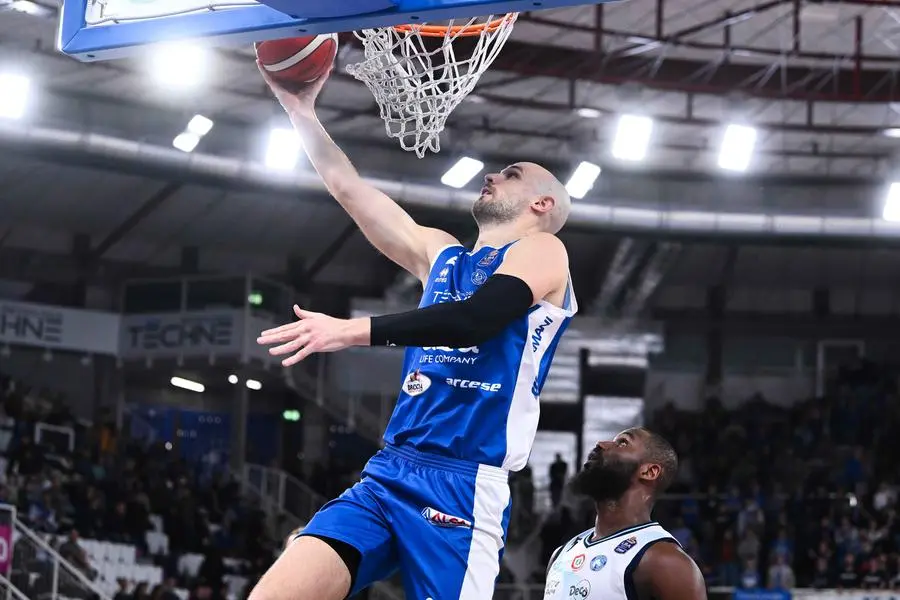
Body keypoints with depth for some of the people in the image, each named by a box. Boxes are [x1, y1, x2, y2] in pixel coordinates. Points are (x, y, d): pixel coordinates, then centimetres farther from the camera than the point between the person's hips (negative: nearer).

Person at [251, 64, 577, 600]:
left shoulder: (542, 250, 4)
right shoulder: (440, 253, 26)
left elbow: (478, 317, -15)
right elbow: (348, 186, 30)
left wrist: (355, 330, -20)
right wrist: (300, 109, 25)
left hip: (461, 486, -7)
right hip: (387, 475, 7)